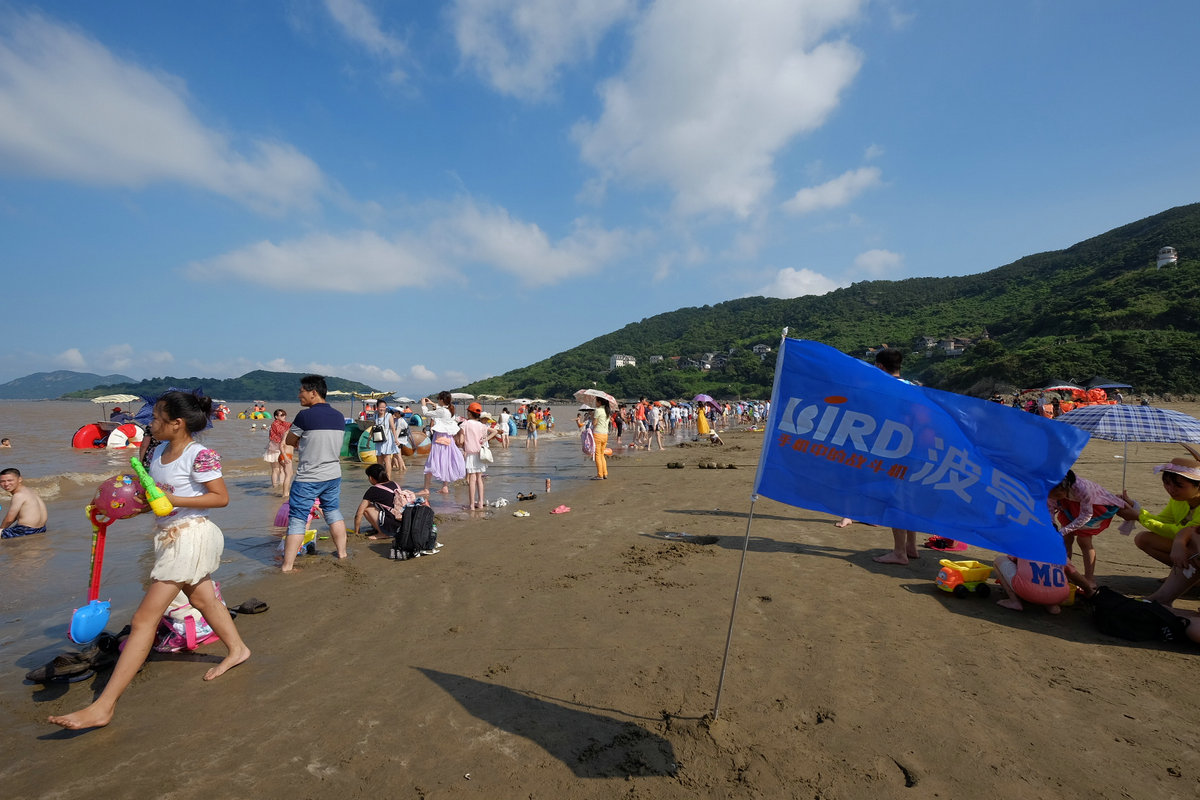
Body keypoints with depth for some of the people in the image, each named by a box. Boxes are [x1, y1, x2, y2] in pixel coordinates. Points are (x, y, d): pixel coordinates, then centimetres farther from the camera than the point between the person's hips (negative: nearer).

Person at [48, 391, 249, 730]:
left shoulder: (200, 456, -20)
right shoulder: (159, 452, 7)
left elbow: (221, 497, -20)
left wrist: (171, 500, -23)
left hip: (189, 536, -10)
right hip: (170, 536, 10)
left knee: (144, 619, -6)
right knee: (203, 600, 23)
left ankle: (104, 706, 1)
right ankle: (236, 650, 42)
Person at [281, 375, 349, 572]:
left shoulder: (305, 415, -15)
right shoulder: (339, 416, 4)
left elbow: (289, 441, -1)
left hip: (307, 479, -6)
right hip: (333, 475, 6)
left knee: (297, 520, 2)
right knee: (334, 512, 19)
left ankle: (287, 565, 7)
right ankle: (342, 553, 26)